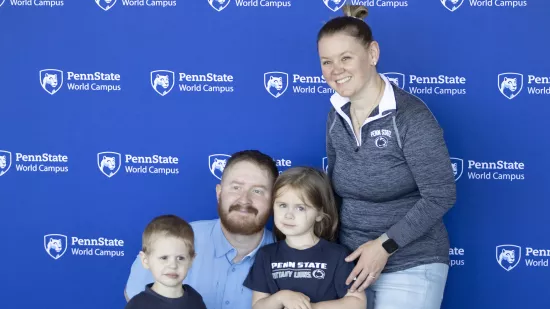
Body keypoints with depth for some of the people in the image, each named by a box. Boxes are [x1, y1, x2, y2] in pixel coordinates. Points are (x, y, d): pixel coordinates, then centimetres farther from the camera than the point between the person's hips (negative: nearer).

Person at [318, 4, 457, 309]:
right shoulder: (337, 115, 2)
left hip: (410, 267, -5)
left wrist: (385, 244, -19)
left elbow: (440, 196, -17)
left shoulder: (411, 115, -17)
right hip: (351, 261, 6)